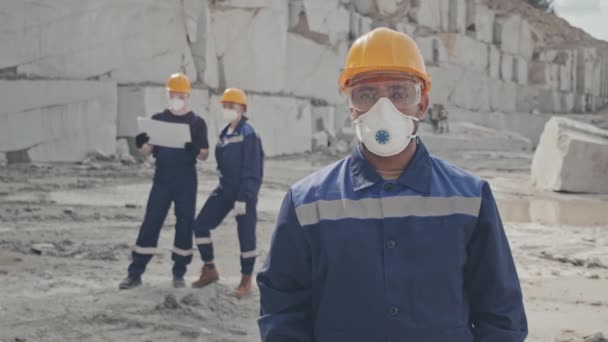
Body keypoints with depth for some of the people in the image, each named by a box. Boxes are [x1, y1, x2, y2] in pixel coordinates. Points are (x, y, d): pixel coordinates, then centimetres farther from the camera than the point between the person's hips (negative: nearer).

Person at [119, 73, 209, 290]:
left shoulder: (197, 123, 2)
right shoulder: (158, 120, 6)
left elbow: (204, 155, 2)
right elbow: (146, 152, 5)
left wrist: (195, 151, -22)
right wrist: (141, 143, -18)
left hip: (186, 182, 0)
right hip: (162, 180, 1)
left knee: (185, 225, 3)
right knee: (150, 223, -3)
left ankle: (179, 273, 14)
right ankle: (135, 274, -1)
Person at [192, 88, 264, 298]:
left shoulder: (248, 134, -14)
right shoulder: (224, 134, 11)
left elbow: (251, 171, -17)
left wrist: (243, 198, -20)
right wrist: (224, 186, 17)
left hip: (244, 193, -8)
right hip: (225, 190, 8)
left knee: (246, 235, -2)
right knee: (201, 224, 3)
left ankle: (246, 282, 12)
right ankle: (210, 270, 17)